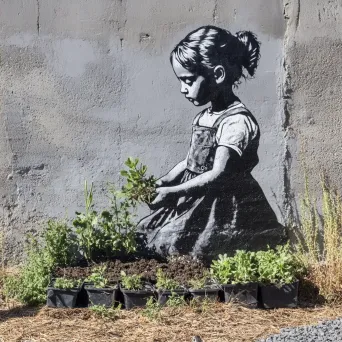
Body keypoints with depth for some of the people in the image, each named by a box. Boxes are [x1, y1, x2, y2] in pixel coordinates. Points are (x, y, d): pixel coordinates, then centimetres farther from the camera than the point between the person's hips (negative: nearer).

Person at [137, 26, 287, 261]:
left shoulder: (237, 121, -18)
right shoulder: (205, 116, 10)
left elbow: (217, 175, -22)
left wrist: (173, 192, -21)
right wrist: (162, 183, 5)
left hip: (224, 212, -9)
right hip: (198, 204, 9)